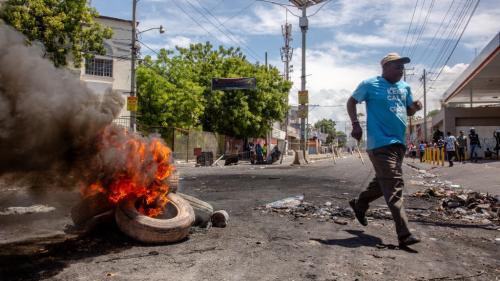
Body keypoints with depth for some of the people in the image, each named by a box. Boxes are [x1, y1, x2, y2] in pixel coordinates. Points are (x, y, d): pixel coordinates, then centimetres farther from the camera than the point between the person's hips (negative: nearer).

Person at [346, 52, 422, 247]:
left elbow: (408, 110, 23)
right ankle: (404, 234, -10)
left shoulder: (404, 87, 15)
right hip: (380, 143, -8)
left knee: (383, 182, 17)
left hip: (399, 142, 8)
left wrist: (415, 107, -1)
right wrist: (355, 124, -7)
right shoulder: (370, 84, -3)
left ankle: (359, 204, 39)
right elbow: (351, 102, 6)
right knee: (394, 187, -12)